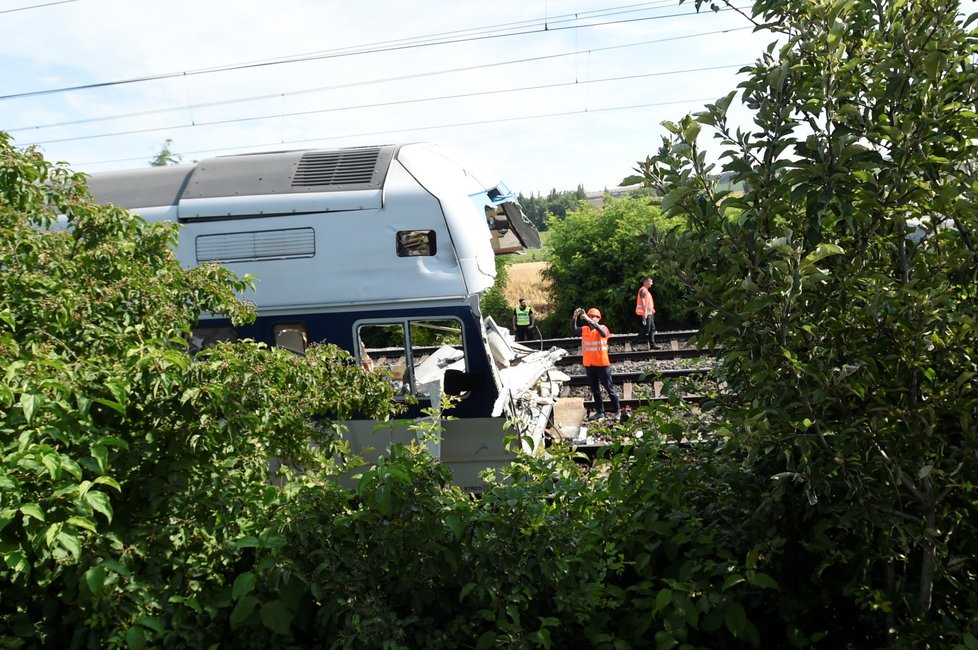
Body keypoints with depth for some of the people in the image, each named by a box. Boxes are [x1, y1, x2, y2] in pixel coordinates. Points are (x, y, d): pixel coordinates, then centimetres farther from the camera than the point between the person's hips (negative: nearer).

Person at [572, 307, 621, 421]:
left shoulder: (603, 328, -6)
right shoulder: (584, 330, 4)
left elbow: (602, 332, -30)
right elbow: (573, 329, -13)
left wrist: (588, 319, -37)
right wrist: (575, 317, -29)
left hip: (602, 364, -4)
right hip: (589, 365, 4)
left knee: (610, 388, 5)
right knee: (595, 390, 13)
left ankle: (617, 411, 15)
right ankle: (599, 412, 23)